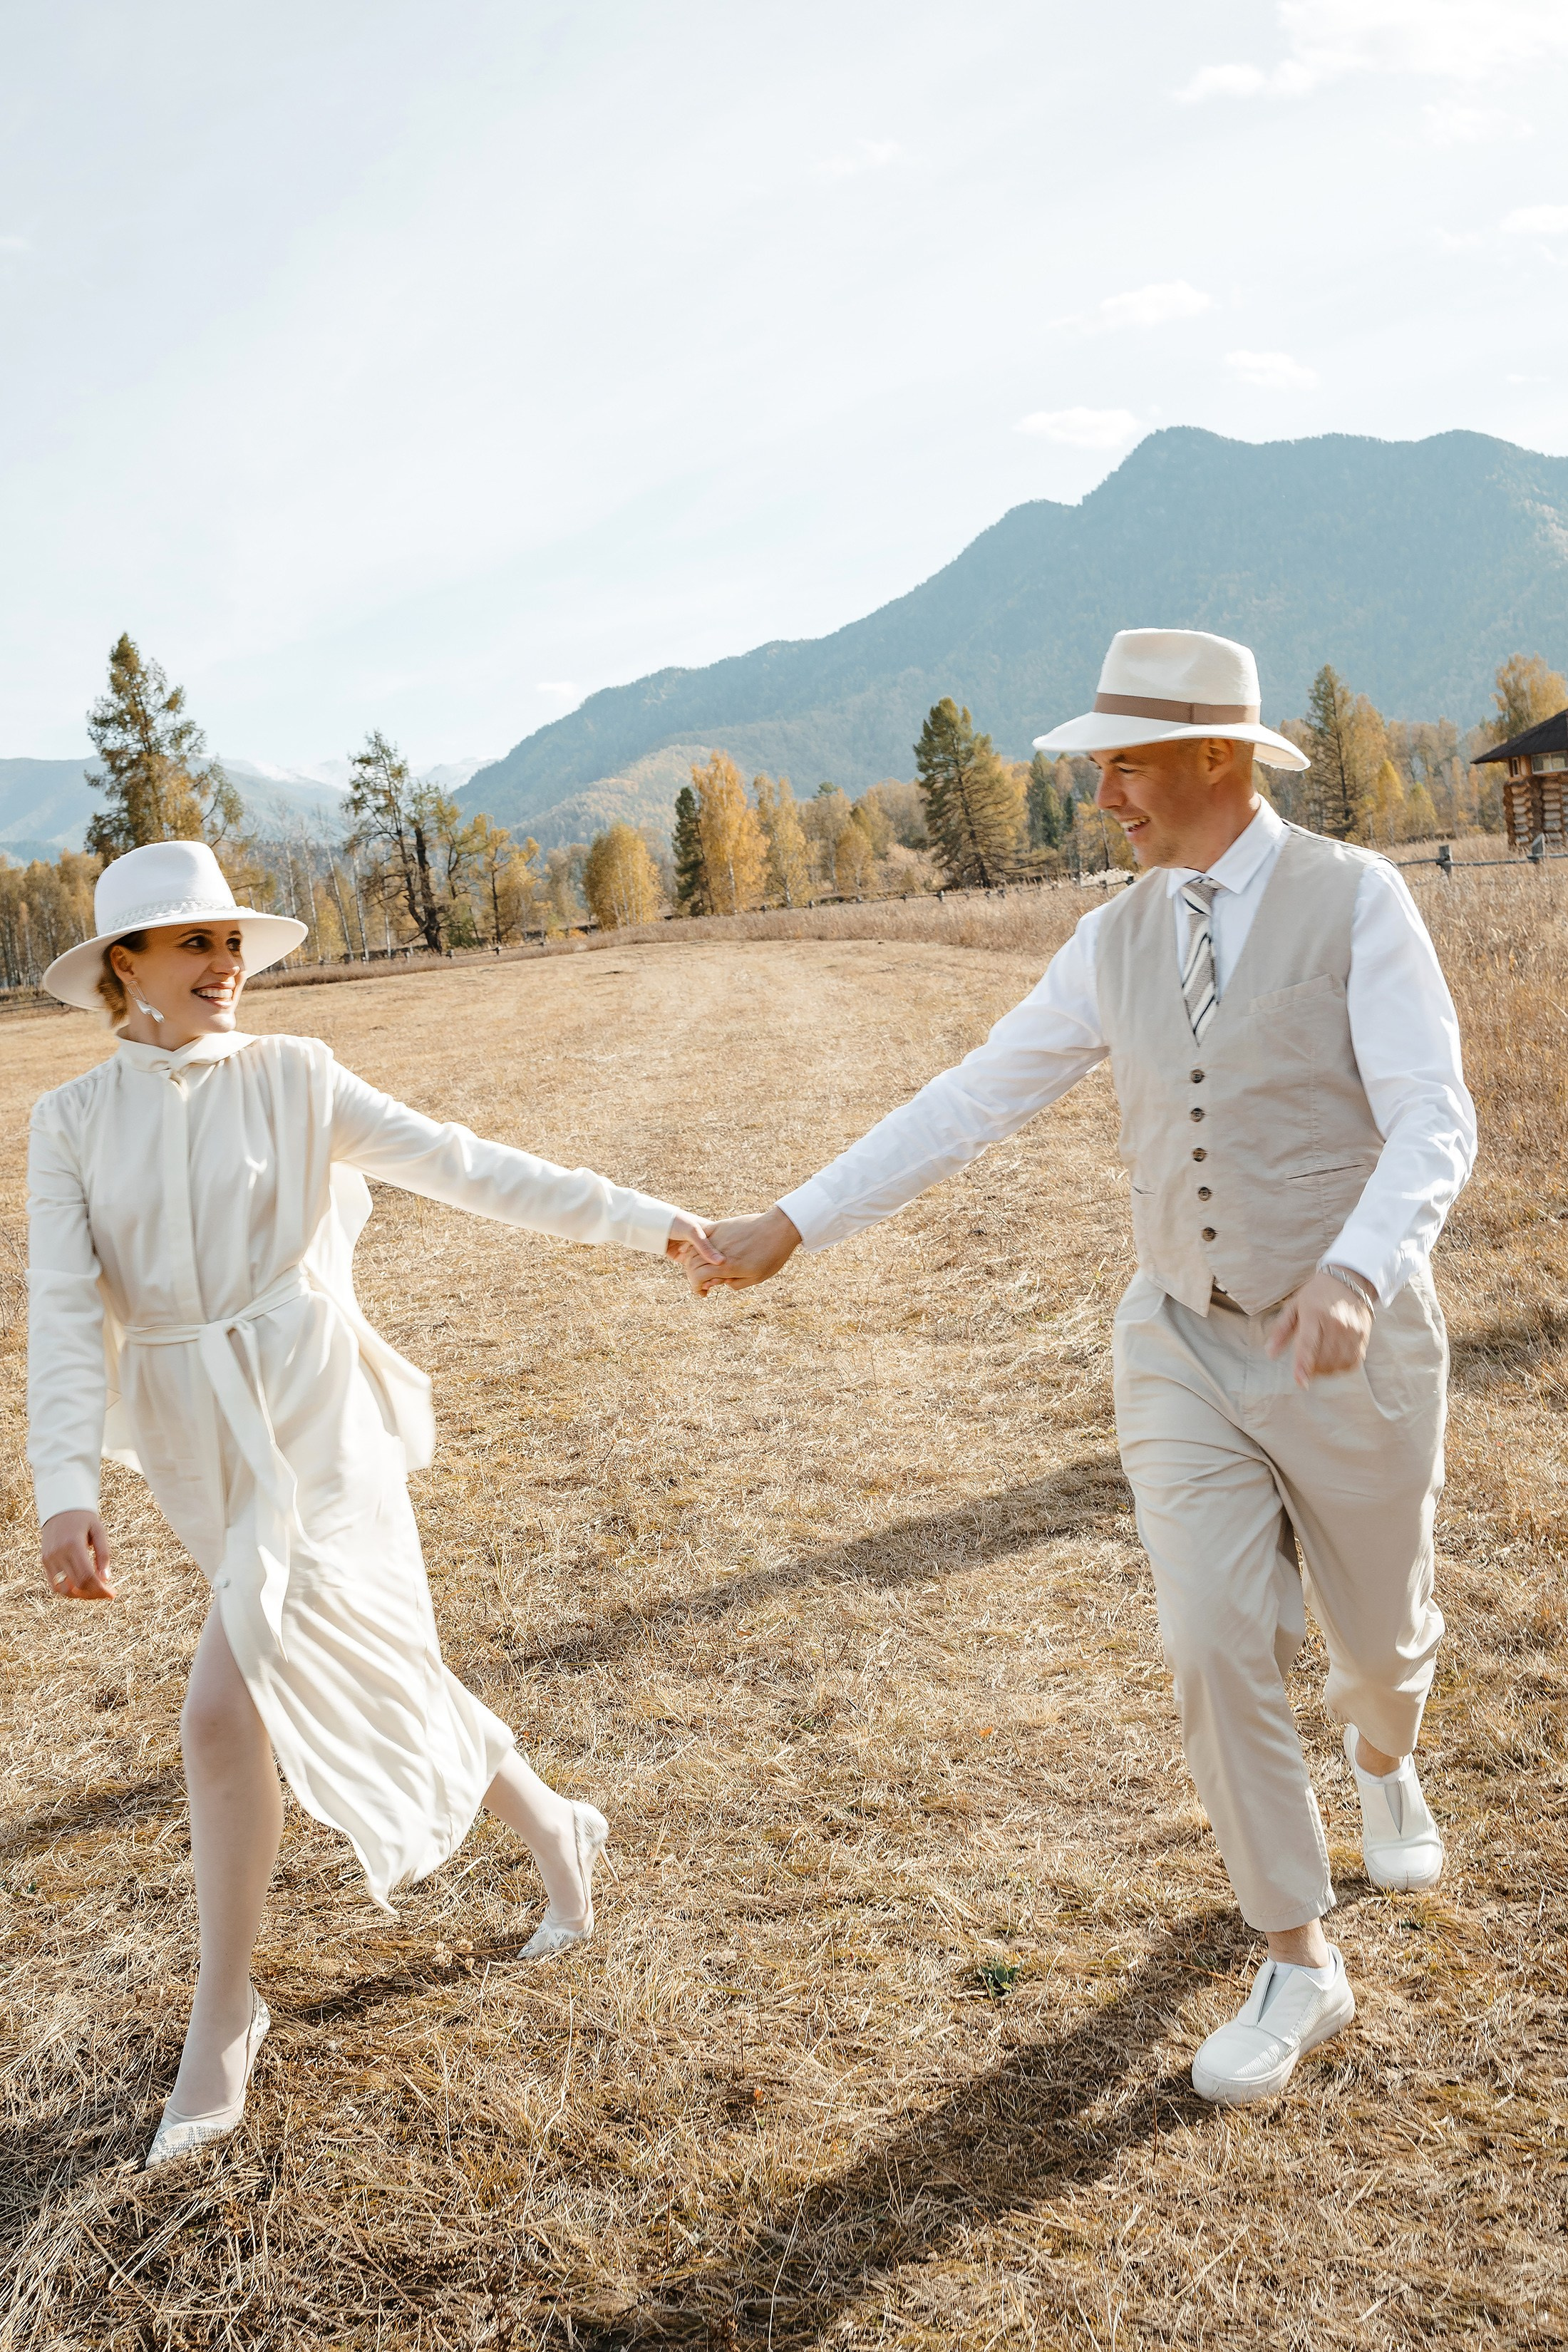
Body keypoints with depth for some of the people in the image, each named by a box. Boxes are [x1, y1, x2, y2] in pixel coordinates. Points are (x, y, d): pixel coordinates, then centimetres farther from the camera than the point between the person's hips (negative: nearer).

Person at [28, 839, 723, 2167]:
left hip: (310, 1419, -3)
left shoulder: (293, 1079, -2)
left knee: (225, 1714, -14)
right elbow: (68, 1310, -4)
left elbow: (463, 1168, -4)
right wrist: (68, 1493, -16)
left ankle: (224, 2014, 8)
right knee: (366, 1680, 14)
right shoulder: (72, 1123, 3)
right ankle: (553, 1832, 39)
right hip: (195, 1445, 4)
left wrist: (645, 1221, -8)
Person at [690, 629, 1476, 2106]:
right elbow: (970, 1103, 1)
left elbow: (1433, 1126, -21)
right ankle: (1298, 1971, 12)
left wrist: (1353, 1273, -41)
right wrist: (792, 1222, -5)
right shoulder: (1116, 941, 1)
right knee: (1217, 1649, -6)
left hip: (1349, 1348, -3)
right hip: (1186, 1346, 3)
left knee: (1380, 1631, 16)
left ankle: (1382, 1758, 54)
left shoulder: (1355, 899, -13)